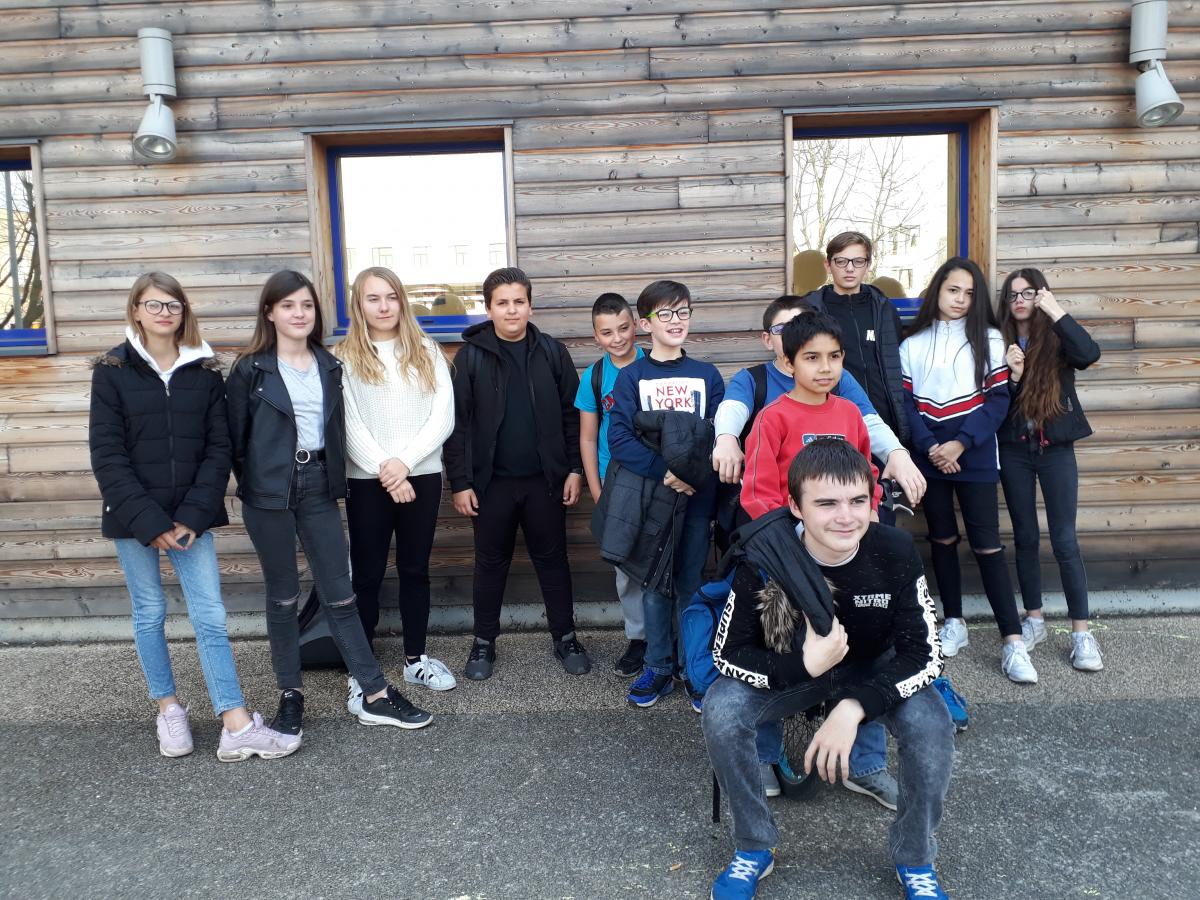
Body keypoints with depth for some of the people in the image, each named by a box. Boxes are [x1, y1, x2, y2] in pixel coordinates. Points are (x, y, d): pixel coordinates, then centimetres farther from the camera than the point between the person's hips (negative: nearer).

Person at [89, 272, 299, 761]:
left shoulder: (205, 370, 2)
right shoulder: (113, 370, -2)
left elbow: (218, 447, -1)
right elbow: (107, 453, -6)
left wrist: (193, 515, -11)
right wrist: (149, 521, -13)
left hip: (190, 516, 1)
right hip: (134, 517, -1)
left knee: (211, 616, -1)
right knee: (150, 613, 11)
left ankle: (238, 727, 0)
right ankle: (168, 708, 29)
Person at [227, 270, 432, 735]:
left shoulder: (329, 365, 8)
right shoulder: (250, 369, -3)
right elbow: (236, 437, 0)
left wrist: (335, 480, 5)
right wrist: (255, 483, 1)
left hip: (318, 486, 3)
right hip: (269, 493, -3)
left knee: (340, 594, 5)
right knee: (283, 597, 9)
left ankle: (374, 695, 9)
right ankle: (290, 694, 23)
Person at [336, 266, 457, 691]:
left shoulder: (427, 351, 6)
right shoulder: (345, 358, 1)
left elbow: (443, 416, -2)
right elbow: (348, 425, -6)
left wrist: (403, 462, -12)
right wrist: (385, 472, -13)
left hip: (422, 476, 2)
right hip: (367, 481, -2)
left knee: (415, 570, 12)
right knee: (366, 575, 5)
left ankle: (415, 658, 25)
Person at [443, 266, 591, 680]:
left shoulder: (552, 351, 1)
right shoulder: (471, 355, -3)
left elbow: (572, 414, 4)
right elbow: (457, 422, -3)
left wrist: (575, 468, 0)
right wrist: (460, 482, -7)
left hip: (545, 479, 1)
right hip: (491, 481, -1)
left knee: (552, 558, 12)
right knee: (491, 563, 11)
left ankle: (565, 637, 26)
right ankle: (484, 641, 26)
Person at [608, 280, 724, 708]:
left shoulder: (707, 375, 8)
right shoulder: (631, 376, 1)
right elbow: (620, 438, -9)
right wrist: (663, 471, -20)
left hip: (697, 493, 1)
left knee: (693, 583, 6)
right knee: (655, 584, 6)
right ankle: (658, 667, 19)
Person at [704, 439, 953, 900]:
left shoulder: (895, 552, -25)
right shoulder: (764, 557, -27)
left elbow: (924, 654, -20)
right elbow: (727, 653, -19)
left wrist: (854, 707, -34)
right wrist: (804, 665, -35)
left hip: (875, 668, 1)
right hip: (789, 669, 0)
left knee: (931, 725, -28)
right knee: (720, 711, -26)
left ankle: (915, 861, 2)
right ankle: (753, 849, 0)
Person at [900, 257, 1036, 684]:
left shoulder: (988, 339, 4)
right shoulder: (913, 343, 6)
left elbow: (998, 398, -2)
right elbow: (906, 401, 2)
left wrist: (961, 444, -13)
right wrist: (930, 447, -11)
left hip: (975, 456, -2)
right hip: (929, 456, 2)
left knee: (986, 544, -5)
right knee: (942, 540, 10)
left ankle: (1013, 643, -3)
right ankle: (954, 624, 23)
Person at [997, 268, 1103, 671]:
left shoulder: (1058, 340, -2)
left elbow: (1090, 354, -24)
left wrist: (1057, 313, -23)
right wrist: (1011, 376, -18)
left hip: (1055, 448, -2)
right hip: (1014, 450, 2)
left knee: (1065, 541, -2)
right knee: (1025, 538, 10)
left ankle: (1081, 632, 6)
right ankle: (1034, 620, 23)